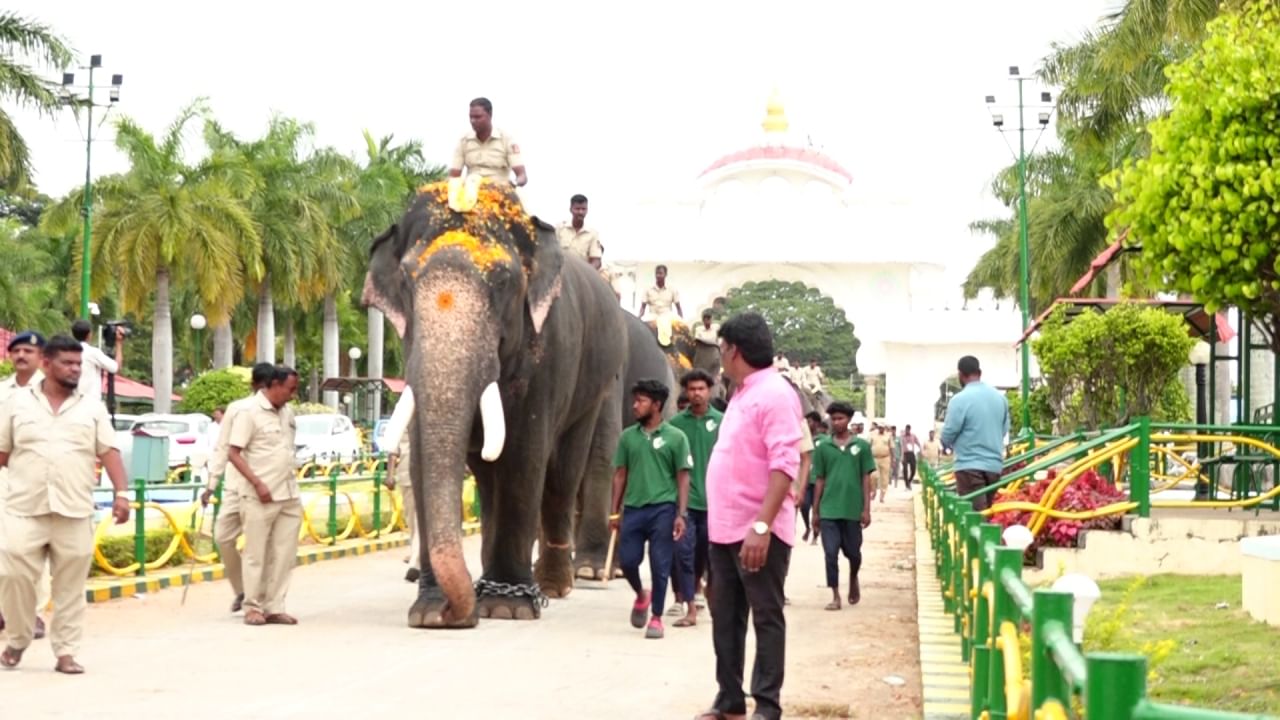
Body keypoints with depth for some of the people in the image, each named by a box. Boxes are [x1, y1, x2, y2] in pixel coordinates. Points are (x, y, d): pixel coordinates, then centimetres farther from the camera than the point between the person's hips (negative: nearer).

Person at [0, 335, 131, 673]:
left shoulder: (92, 409, 9)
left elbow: (109, 453, 4)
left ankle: (66, 652, 11)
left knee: (70, 586, 3)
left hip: (75, 512, 1)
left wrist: (121, 493, -8)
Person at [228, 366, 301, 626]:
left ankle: (274, 607, 10)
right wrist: (258, 484, -18)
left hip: (289, 496, 6)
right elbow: (233, 454, -11)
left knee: (284, 555, 5)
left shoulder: (287, 413, 12)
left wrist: (291, 488, 14)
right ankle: (253, 607, 9)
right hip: (260, 497, -6)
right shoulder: (250, 412, -8)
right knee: (256, 554, 1)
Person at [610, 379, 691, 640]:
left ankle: (656, 618, 11)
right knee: (627, 560, 2)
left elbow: (683, 477, -1)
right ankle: (641, 595, 31)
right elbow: (620, 474, 12)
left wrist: (681, 514, -8)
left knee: (660, 566, 0)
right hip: (633, 508, 3)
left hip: (662, 509, -3)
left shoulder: (675, 437, -1)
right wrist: (615, 511, 8)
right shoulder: (628, 436, 9)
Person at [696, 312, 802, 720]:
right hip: (725, 529, 9)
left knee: (766, 618, -2)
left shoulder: (774, 394, -14)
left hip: (758, 531, -9)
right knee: (725, 618, 13)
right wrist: (718, 521, 19)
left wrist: (762, 525, -28)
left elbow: (784, 464, -22)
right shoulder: (742, 394, 16)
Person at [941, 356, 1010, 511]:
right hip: (995, 465, 6)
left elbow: (948, 433, -9)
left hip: (970, 466, -6)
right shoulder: (1000, 397, 7)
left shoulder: (960, 399, -13)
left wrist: (946, 444, 13)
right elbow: (1005, 428, 15)